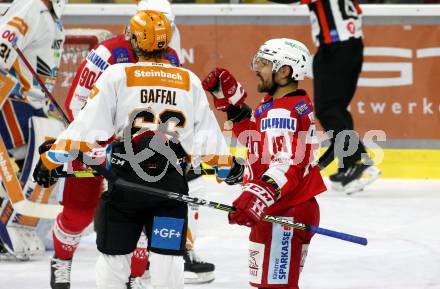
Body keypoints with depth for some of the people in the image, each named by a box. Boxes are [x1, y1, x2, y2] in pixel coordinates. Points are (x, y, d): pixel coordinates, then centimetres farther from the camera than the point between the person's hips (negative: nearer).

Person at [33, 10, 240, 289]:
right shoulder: (190, 81, 6)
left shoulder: (117, 75, -3)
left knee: (114, 256, 11)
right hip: (172, 184, 2)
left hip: (125, 184, -2)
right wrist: (227, 164, 28)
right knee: (168, 258, 4)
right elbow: (207, 133, 11)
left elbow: (88, 126, -7)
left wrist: (51, 159, -1)